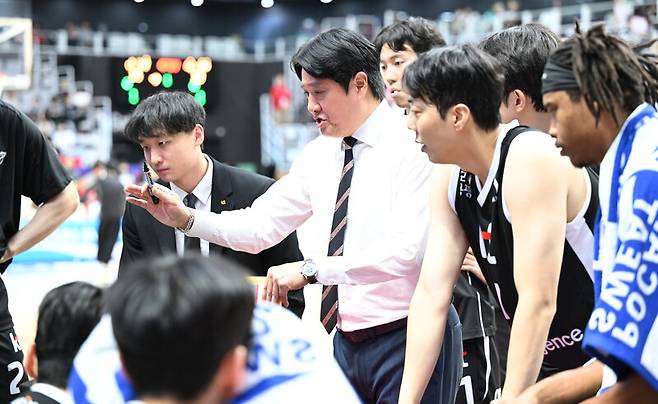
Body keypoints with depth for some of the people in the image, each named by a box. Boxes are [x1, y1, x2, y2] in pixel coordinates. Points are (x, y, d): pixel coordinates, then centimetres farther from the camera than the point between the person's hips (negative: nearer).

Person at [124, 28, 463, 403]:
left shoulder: (414, 145, -14)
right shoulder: (320, 154, 8)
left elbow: (406, 250, -24)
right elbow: (263, 224, 10)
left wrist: (311, 268, -26)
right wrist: (185, 218, -3)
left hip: (409, 338, -6)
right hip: (346, 340, 7)